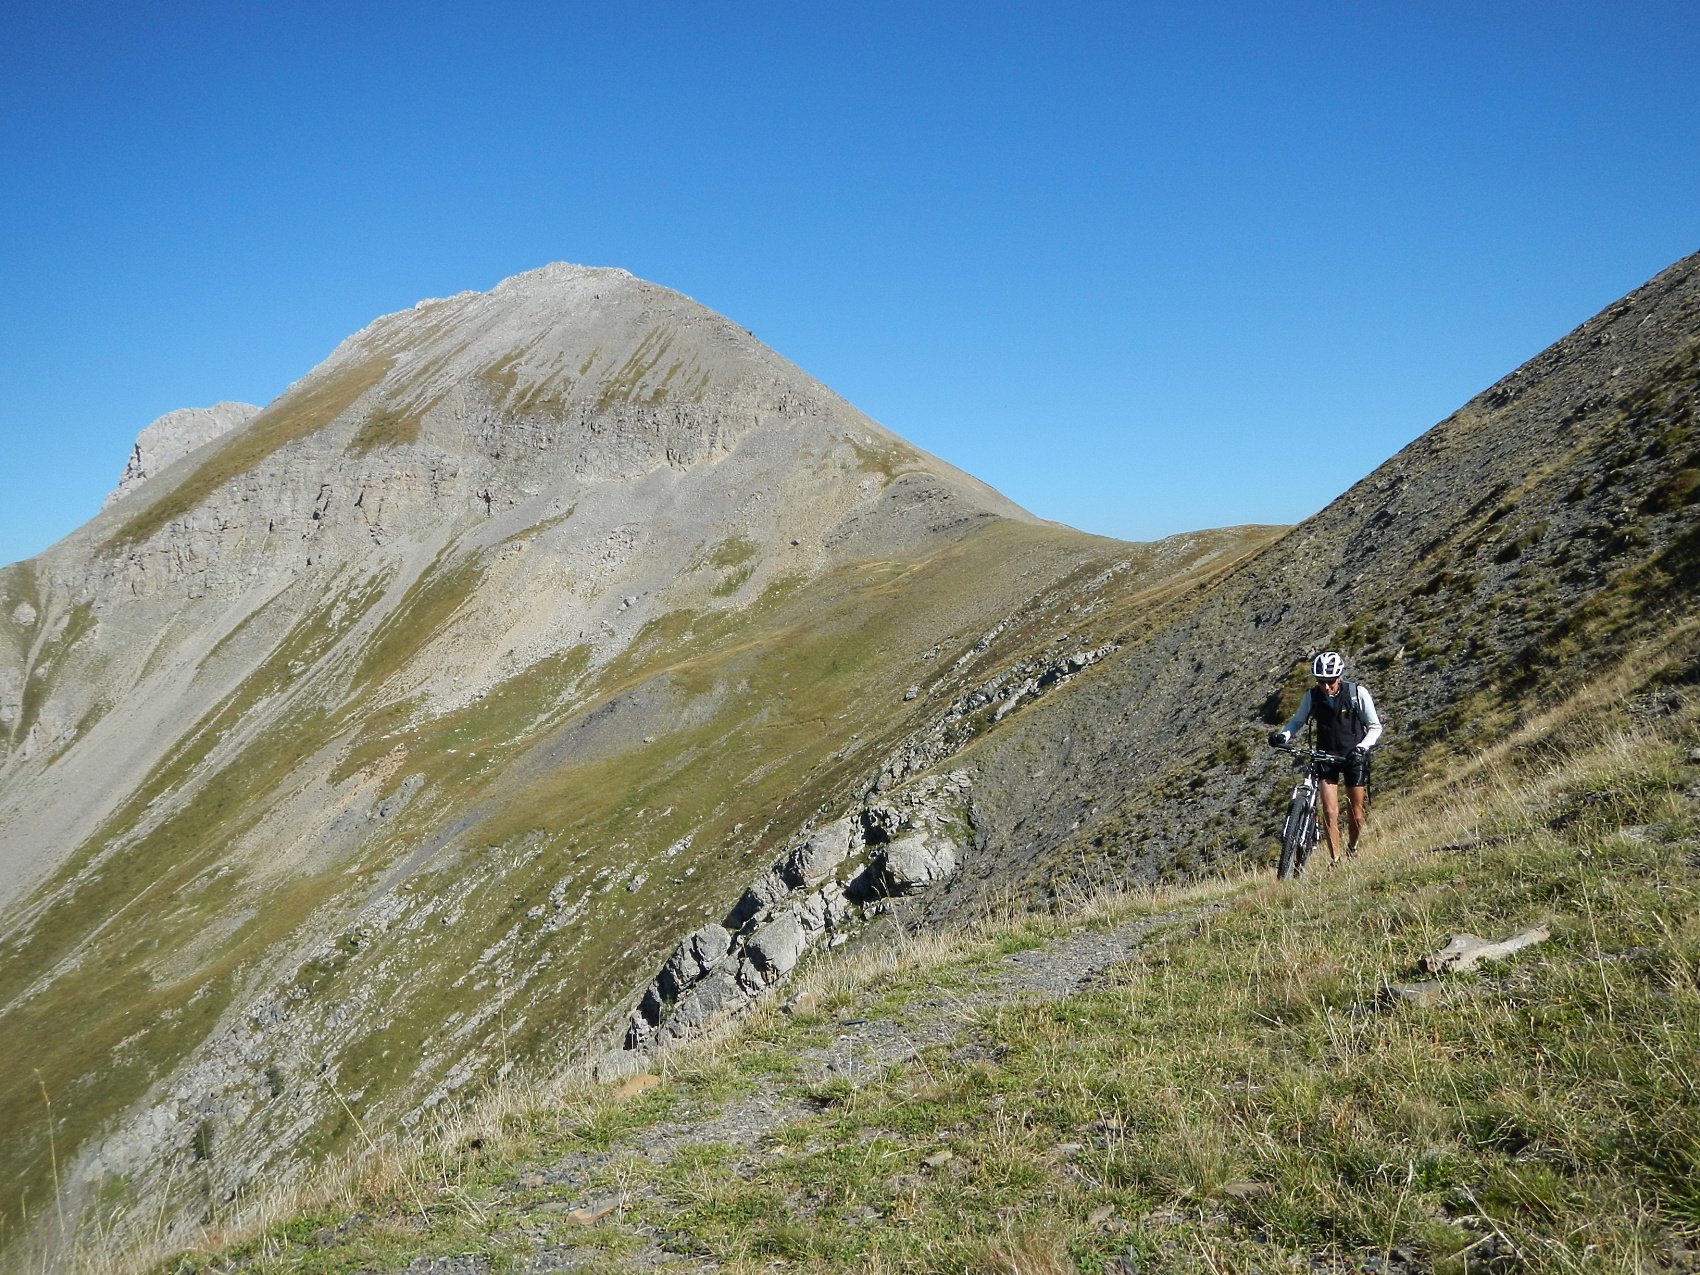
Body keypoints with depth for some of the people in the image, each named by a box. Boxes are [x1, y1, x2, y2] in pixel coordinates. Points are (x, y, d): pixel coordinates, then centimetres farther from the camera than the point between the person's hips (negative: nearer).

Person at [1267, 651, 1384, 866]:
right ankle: (1334, 861, 1)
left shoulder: (1358, 693, -15)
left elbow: (1375, 727, -9)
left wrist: (1361, 747, -25)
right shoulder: (1312, 696, -10)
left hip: (1354, 756, -1)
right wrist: (1282, 735, -19)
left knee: (1356, 812, 6)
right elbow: (1298, 721, 1)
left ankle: (1352, 850, 33)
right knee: (1330, 812, -10)